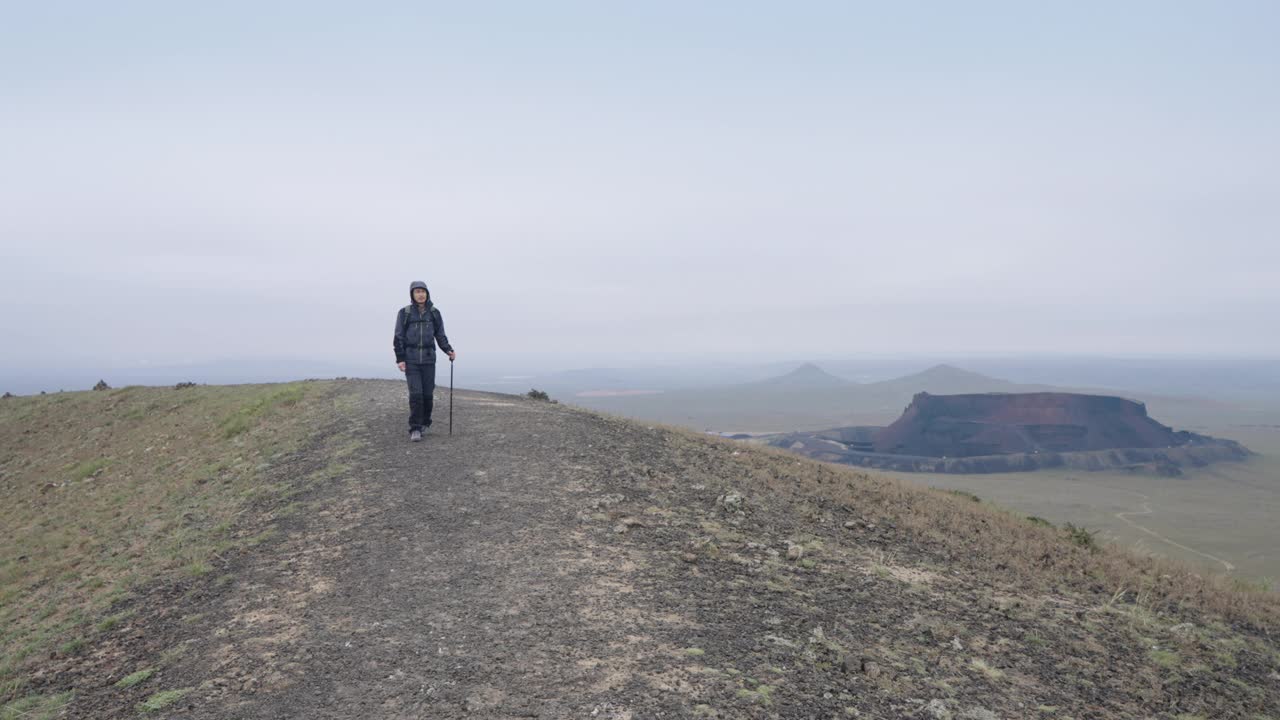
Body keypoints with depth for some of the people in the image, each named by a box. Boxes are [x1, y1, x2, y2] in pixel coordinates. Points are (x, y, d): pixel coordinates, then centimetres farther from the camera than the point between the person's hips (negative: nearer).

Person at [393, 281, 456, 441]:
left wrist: (448, 350, -6)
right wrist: (400, 359, -7)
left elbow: (440, 335, 10)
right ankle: (415, 429, -5)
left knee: (427, 393, 3)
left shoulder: (434, 313, 5)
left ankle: (424, 423, 24)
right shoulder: (405, 312, -1)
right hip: (411, 359, -2)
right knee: (415, 393, -11)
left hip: (428, 358, 2)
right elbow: (399, 337, 0)